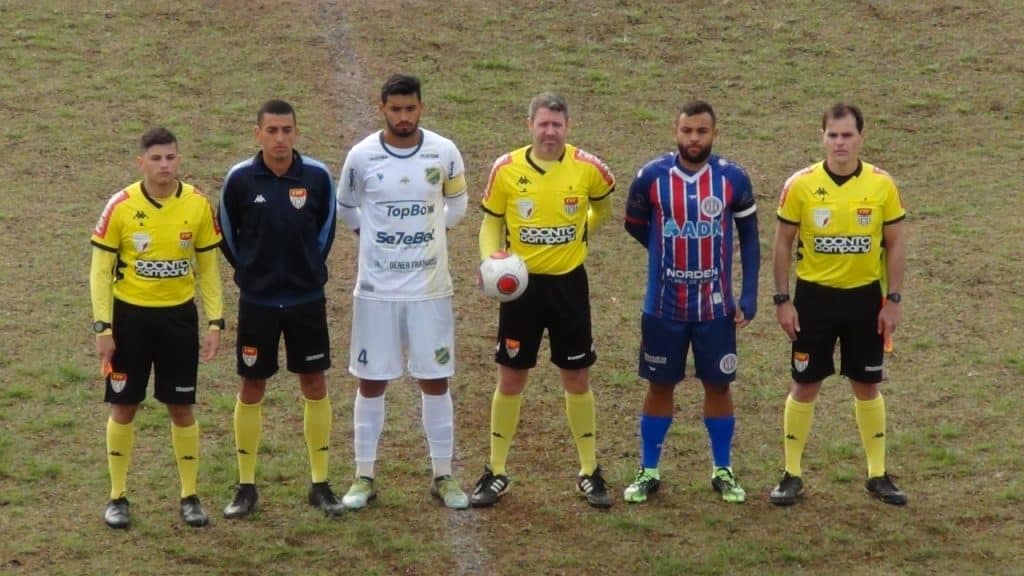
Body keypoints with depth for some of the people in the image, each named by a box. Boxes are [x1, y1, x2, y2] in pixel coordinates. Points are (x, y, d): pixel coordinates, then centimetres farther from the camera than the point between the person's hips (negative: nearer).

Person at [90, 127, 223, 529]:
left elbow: (208, 268, 5)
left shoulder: (198, 205, -4)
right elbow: (101, 270, -5)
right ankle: (117, 497, 16)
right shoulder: (120, 206, -10)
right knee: (124, 406, 5)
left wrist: (215, 322, 0)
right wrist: (103, 327, -9)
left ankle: (189, 496, 16)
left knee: (181, 406, 5)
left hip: (179, 315, 1)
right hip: (130, 314, -1)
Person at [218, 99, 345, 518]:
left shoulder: (317, 176, -7)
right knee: (251, 389, 5)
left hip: (307, 299, 1)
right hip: (257, 302, -1)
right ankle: (246, 487, 15)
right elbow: (227, 233, 5)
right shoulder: (240, 178, -10)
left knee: (315, 386, 6)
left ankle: (320, 485, 16)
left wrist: (309, 270, 11)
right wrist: (251, 271, 10)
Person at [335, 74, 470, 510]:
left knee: (435, 380, 5)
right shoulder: (362, 156, -6)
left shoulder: (444, 153, -4)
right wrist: (374, 236, 8)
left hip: (430, 287, 1)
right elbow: (345, 207, 12)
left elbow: (457, 203, 15)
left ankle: (443, 476, 15)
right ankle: (364, 477, 14)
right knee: (371, 381, 4)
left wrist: (432, 233, 9)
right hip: (376, 288, 0)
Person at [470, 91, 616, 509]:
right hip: (520, 285, 0)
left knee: (577, 380, 7)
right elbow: (491, 223, 2)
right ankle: (496, 472, 17)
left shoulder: (588, 168, -5)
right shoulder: (506, 169, -7)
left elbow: (602, 207, 17)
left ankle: (590, 472, 19)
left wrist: (577, 236, 7)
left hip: (569, 283, 0)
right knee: (510, 380, 5)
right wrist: (491, 259, -15)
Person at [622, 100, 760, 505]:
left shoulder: (733, 179, -7)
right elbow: (635, 225, 9)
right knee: (660, 385, 8)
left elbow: (749, 239, 3)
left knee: (718, 384, 8)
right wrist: (671, 252, 9)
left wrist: (749, 297, -3)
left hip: (716, 305, 0)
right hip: (663, 305, 0)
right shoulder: (651, 177, -9)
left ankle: (723, 471, 21)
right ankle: (648, 472, 18)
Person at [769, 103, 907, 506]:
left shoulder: (882, 185, -5)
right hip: (814, 295, -1)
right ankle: (792, 474, 15)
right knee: (805, 385, 4)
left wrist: (893, 300, -2)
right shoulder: (800, 185, -8)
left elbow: (895, 244, 2)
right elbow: (783, 243, -1)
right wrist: (782, 300, -4)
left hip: (865, 297, 1)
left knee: (867, 385, 9)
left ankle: (878, 475, 20)